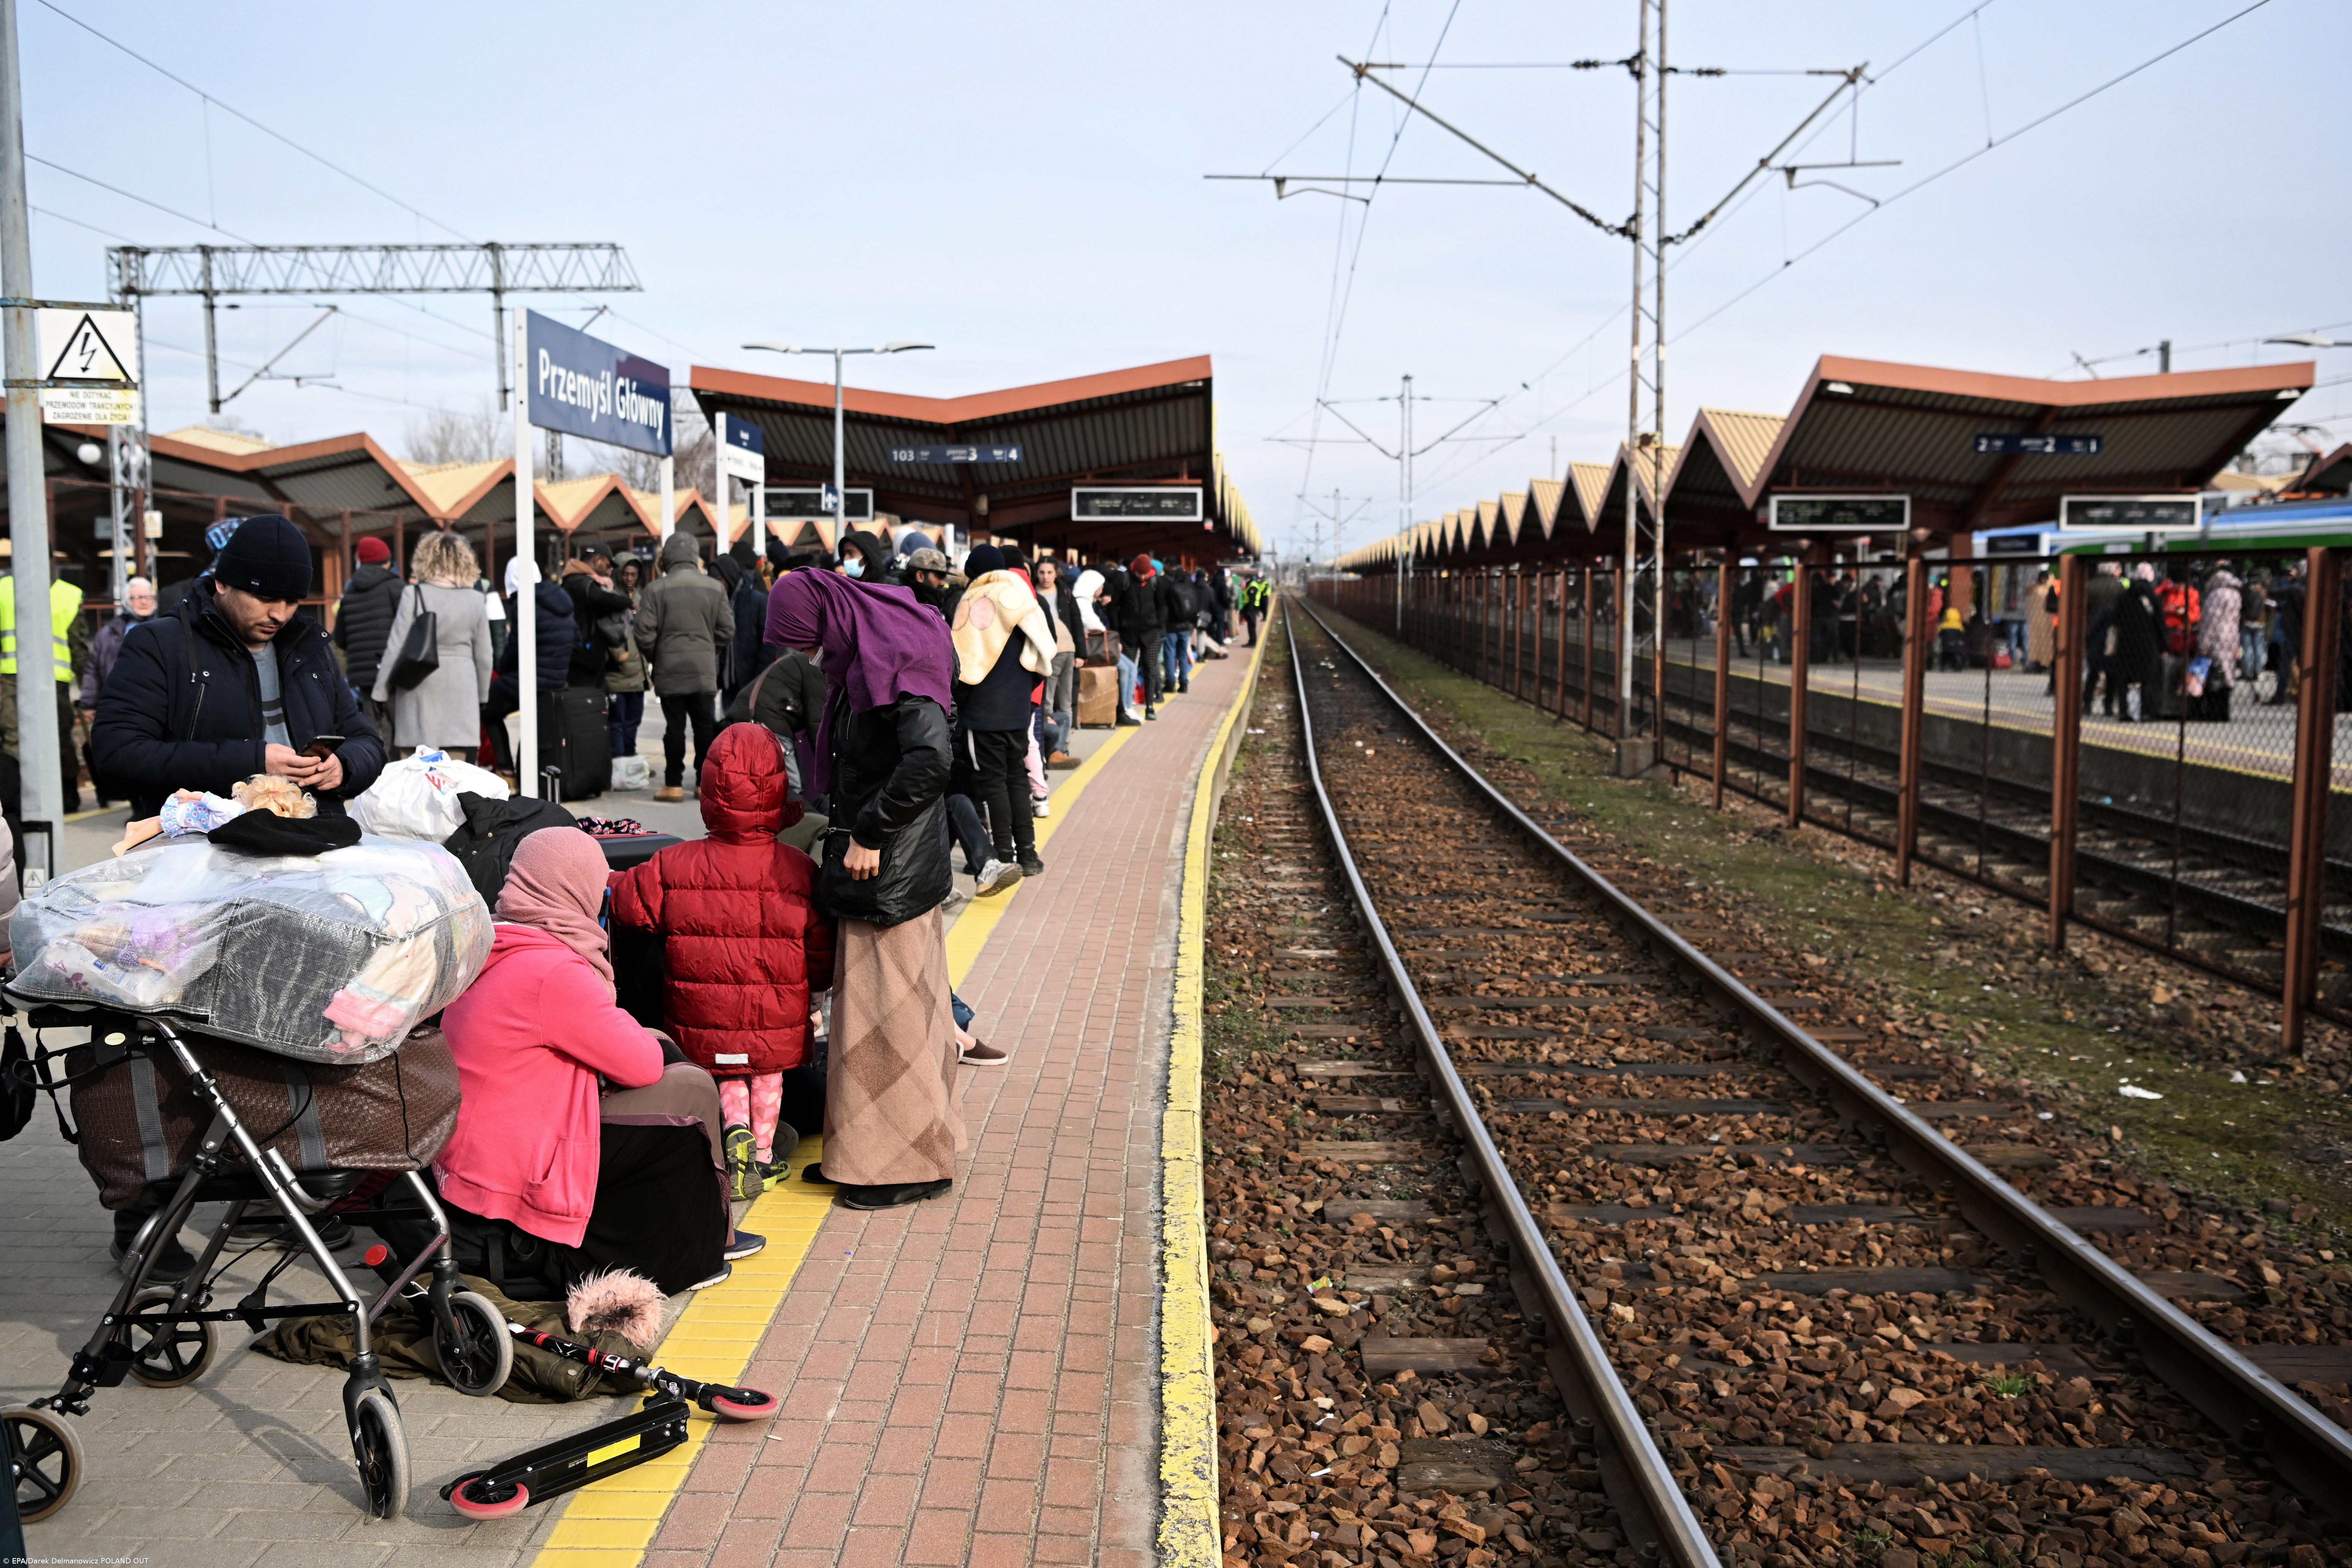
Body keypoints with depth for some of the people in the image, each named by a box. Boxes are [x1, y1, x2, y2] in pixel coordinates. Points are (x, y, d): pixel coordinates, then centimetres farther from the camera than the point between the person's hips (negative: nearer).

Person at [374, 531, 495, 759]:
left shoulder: (414, 596, -5)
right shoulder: (475, 600, 2)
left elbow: (395, 648, -5)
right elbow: (484, 656, 6)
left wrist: (380, 693, 3)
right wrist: (482, 696, 19)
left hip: (420, 690, -2)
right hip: (461, 693, 2)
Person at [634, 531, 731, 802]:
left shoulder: (656, 590, -6)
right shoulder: (715, 588, 3)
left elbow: (645, 633, -8)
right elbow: (727, 628, 4)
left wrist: (654, 659, 10)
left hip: (670, 670, -2)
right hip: (705, 669, 2)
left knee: (675, 726, 2)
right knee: (706, 725, 8)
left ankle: (674, 784, 3)